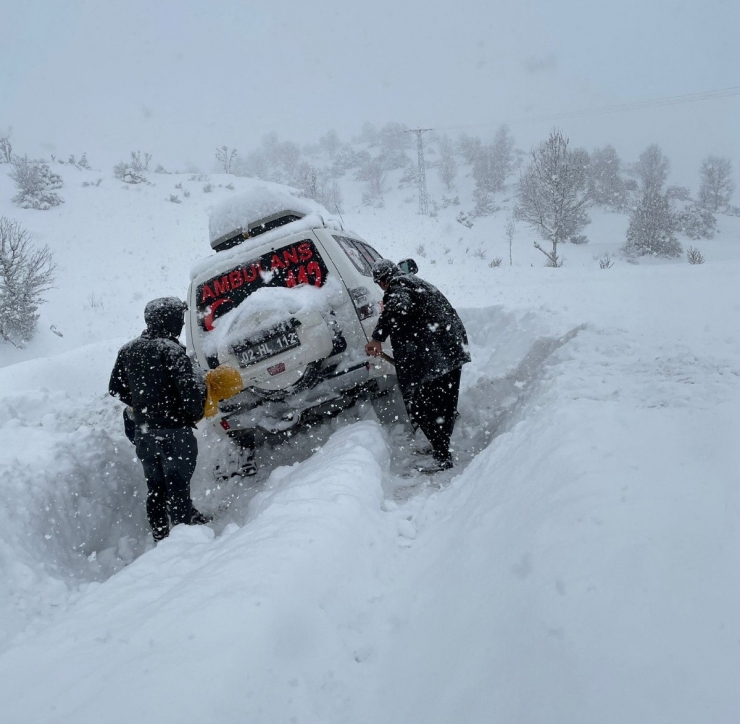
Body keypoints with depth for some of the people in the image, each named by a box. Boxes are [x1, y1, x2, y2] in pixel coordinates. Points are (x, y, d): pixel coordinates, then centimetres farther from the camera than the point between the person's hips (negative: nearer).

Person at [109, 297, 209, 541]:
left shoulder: (127, 351, 5)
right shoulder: (170, 350, -15)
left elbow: (116, 389, 13)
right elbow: (188, 389, -21)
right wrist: (195, 412, -4)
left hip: (143, 432, 6)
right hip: (174, 430, -6)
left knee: (155, 488, 14)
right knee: (178, 484, -1)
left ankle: (160, 537, 20)